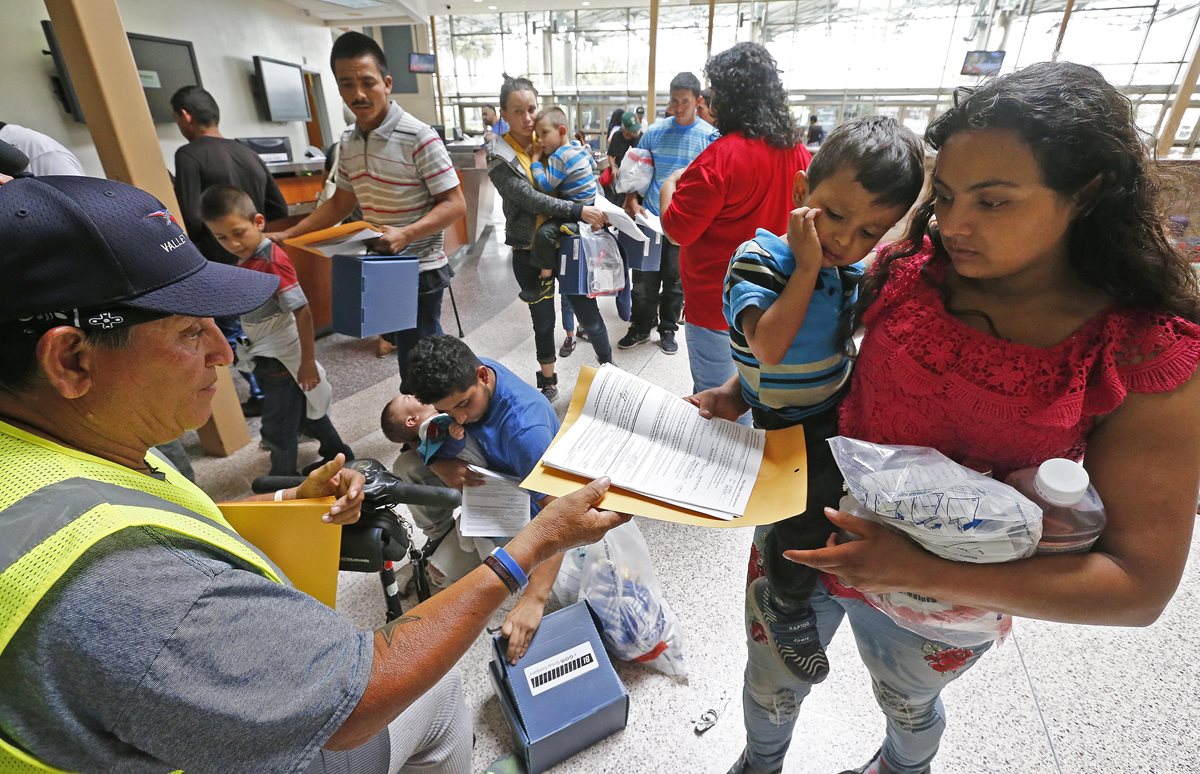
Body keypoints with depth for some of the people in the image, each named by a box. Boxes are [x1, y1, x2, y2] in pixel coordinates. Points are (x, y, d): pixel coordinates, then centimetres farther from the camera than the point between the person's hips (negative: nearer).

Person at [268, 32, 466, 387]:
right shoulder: (348, 141, 7)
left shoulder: (418, 137, -16)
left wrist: (406, 234, -31)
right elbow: (341, 202, 16)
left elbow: (455, 204, -18)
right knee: (406, 348, 19)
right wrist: (286, 235, 9)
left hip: (420, 270, -7)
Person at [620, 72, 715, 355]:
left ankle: (668, 330, 26)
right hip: (649, 216, 2)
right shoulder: (654, 131, 3)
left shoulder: (710, 136, -3)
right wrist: (631, 201, -6)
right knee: (643, 277, 6)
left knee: (675, 278, 10)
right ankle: (640, 328, 23)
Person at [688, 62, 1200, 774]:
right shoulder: (911, 265, -14)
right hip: (801, 535, 2)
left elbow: (1141, 585, -19)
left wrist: (921, 571, -31)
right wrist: (739, 394, -14)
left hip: (941, 600, -1)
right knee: (772, 687, 25)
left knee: (908, 705, 32)